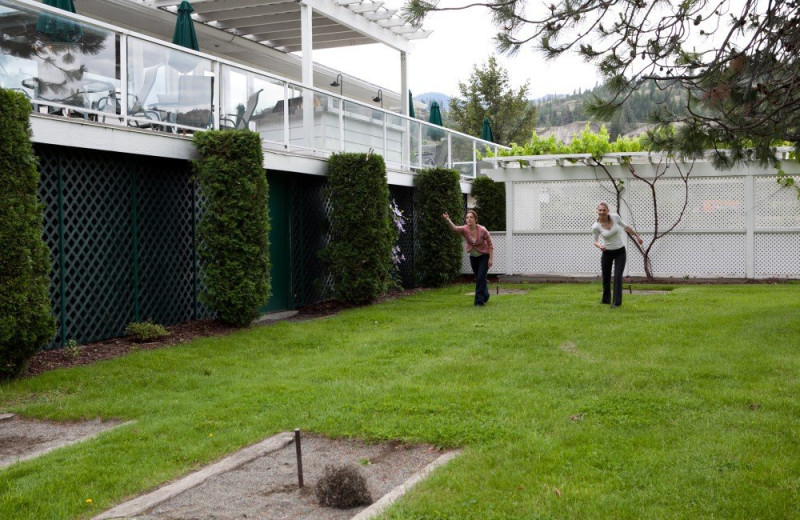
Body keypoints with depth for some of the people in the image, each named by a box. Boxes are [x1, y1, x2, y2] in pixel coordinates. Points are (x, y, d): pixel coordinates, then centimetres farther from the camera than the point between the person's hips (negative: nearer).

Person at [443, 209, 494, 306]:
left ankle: (479, 301, -7)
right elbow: (455, 228, -39)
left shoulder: (482, 230, -24)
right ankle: (485, 296, 39)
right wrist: (448, 220, -58)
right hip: (473, 256, 4)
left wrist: (491, 258, -17)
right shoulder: (465, 229, -17)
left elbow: (490, 244, -14)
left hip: (484, 255, -4)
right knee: (478, 278, 16)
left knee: (481, 277, -13)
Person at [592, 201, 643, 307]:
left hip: (620, 252, 0)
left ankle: (617, 301, -4)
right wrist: (599, 245, -29)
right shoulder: (596, 226, -17)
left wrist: (637, 236, 15)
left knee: (618, 276, -12)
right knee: (605, 277, 12)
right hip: (607, 253, 0)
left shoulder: (615, 217, -14)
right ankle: (606, 299, 36)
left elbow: (625, 227, 5)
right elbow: (595, 242, -5)